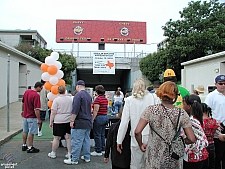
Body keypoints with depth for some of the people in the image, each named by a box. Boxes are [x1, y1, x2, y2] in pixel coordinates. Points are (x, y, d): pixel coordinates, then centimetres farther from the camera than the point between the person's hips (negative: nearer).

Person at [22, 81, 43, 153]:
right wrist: (39, 119, -16)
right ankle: (30, 148, 12)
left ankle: (24, 146, 31)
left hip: (25, 116, 8)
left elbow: (23, 103, 15)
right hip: (32, 117, -8)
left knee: (25, 131, 18)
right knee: (31, 133, 3)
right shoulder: (36, 95, -22)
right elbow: (36, 109, -24)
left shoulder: (26, 91, 2)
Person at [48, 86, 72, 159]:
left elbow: (53, 113, -10)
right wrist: (72, 120, 24)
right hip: (68, 121, 4)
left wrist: (51, 122, -1)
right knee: (68, 137, 8)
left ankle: (53, 153, 18)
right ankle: (69, 154, 13)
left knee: (56, 138, 5)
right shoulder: (70, 99, 6)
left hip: (59, 121, -4)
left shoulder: (56, 99, -8)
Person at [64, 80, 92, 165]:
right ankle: (87, 157, 22)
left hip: (79, 123, -8)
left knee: (76, 141, -2)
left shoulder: (78, 95, -13)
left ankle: (74, 159, 4)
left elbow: (75, 110, -18)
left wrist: (72, 120, -15)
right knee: (86, 140, 14)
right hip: (88, 122, 9)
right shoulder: (89, 95, 13)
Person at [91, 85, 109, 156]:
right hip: (106, 117, 9)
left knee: (97, 135, 1)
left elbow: (96, 110, -19)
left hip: (99, 117, -9)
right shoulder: (106, 99, 10)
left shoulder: (98, 99, -16)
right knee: (102, 134, 17)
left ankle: (98, 151, 8)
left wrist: (92, 119, -16)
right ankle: (103, 149, 25)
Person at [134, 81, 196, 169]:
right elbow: (192, 139, -9)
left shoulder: (151, 110, -12)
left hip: (154, 160, -1)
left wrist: (141, 144, 0)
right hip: (174, 161, 1)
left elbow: (137, 132, -18)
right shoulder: (182, 113, -9)